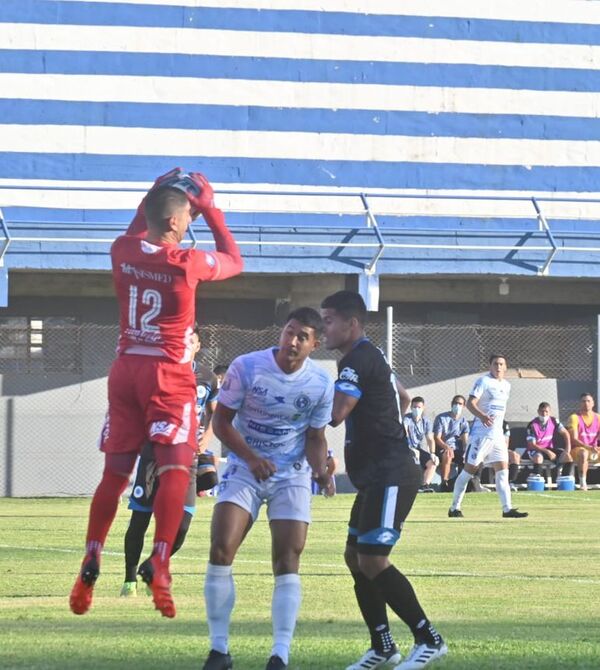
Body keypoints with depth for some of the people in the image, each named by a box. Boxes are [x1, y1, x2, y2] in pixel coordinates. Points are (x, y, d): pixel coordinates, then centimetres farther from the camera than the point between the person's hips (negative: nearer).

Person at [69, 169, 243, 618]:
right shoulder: (188, 264, -15)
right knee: (175, 470, -6)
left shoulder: (123, 253, -2)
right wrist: (210, 210, 10)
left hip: (125, 370, 5)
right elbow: (234, 261, 6)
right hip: (169, 376, -5)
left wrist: (155, 198, 24)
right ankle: (159, 564, -19)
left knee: (115, 473, 11)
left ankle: (91, 560, 7)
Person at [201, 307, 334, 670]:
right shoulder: (246, 368, -15)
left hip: (292, 475, 1)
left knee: (287, 563, -8)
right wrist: (251, 458, -22)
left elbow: (315, 437, 1)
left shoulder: (322, 384, -9)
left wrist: (320, 468, -21)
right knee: (221, 551, -14)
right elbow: (222, 421, -8)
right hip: (245, 468, -1)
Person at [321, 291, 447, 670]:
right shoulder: (371, 357, 18)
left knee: (372, 560, -12)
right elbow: (403, 399, 34)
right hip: (379, 474, 11)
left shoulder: (358, 361, -15)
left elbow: (335, 413, -27)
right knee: (355, 555, 11)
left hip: (390, 475, -11)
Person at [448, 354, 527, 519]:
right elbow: (470, 403, -17)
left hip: (497, 434, 7)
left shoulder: (506, 386, 15)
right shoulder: (483, 382, -8)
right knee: (469, 469, -3)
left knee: (503, 471, -2)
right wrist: (482, 416, -36)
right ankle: (455, 508, 5)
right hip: (481, 432, -7)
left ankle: (507, 509, -4)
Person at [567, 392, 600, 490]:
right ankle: (583, 483, -42)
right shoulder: (574, 418, -6)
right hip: (576, 449, -5)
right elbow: (574, 439, -15)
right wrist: (589, 447, -30)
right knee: (583, 453, -40)